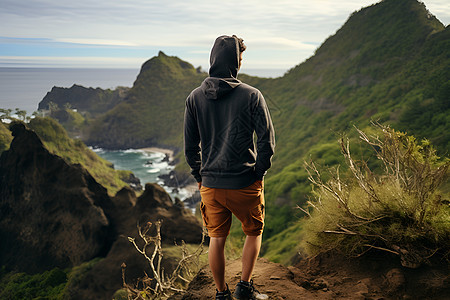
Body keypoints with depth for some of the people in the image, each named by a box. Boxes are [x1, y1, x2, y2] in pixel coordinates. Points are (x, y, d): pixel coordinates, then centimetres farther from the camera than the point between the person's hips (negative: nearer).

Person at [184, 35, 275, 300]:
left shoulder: (195, 98, -1)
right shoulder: (251, 96, -10)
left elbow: (190, 146, 3)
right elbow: (267, 140, -10)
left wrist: (200, 177, 14)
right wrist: (259, 173, 2)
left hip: (211, 185, 3)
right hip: (245, 183, -3)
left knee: (217, 240, 15)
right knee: (254, 233, 20)